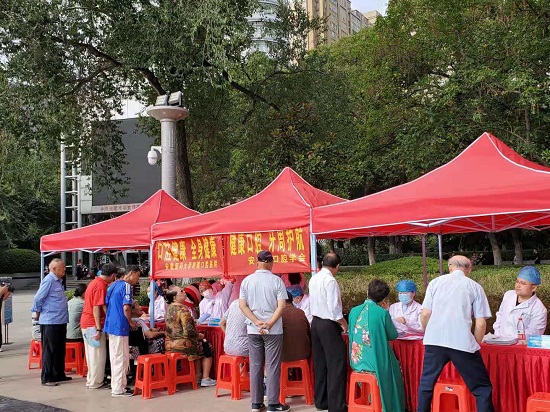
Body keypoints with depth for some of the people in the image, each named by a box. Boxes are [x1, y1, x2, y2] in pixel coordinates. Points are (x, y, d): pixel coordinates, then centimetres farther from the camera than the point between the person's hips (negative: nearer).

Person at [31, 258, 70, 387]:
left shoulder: (58, 281, 15)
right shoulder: (48, 281, -15)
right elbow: (37, 299, -16)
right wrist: (38, 314, -5)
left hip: (60, 322, 9)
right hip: (50, 322, -9)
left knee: (60, 350, 16)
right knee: (49, 351, -3)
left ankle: (59, 375, 26)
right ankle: (46, 378, 3)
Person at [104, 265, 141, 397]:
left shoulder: (113, 285, 15)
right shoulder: (126, 286, -13)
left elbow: (105, 305, 17)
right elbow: (126, 308, -21)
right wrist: (131, 322, -6)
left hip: (110, 325, 9)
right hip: (120, 327, -9)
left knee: (115, 357, 16)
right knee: (121, 358, -2)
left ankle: (116, 385, 24)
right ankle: (118, 389, 1)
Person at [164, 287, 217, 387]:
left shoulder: (169, 308, 7)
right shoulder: (182, 309, -20)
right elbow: (189, 331, -24)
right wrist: (199, 335, -5)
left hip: (170, 344, 9)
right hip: (183, 344, -8)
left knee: (199, 346, 29)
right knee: (207, 348, 12)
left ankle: (197, 377, 30)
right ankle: (205, 379, 12)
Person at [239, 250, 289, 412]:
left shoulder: (247, 281, 1)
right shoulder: (276, 280, -7)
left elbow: (242, 305, -3)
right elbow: (281, 306, -13)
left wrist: (257, 322, -9)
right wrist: (269, 324, -14)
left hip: (253, 330, 3)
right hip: (273, 330, -3)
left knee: (255, 366, 9)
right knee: (272, 366, 2)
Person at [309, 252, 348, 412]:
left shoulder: (314, 279, 7)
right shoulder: (330, 281, -18)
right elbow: (334, 308, -21)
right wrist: (344, 323, -7)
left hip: (316, 322, 9)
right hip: (329, 325, -9)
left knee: (320, 363, 14)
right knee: (336, 364, -3)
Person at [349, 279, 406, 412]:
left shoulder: (354, 311, -3)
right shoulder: (383, 313, -14)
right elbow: (393, 335, -3)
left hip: (357, 362, 5)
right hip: (377, 363, -5)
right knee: (396, 366, 24)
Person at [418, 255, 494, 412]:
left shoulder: (436, 282, 12)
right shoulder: (475, 287, 8)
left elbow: (425, 314, 5)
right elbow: (481, 323, 2)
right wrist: (475, 344, 16)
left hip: (434, 341, 2)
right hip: (462, 343, -2)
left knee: (426, 385, 18)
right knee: (482, 388, 9)